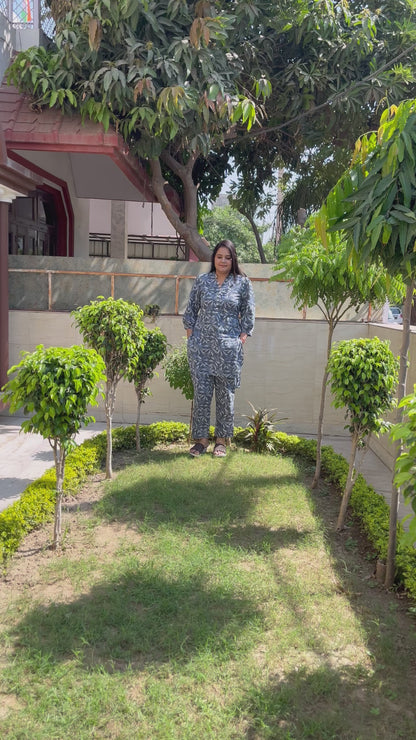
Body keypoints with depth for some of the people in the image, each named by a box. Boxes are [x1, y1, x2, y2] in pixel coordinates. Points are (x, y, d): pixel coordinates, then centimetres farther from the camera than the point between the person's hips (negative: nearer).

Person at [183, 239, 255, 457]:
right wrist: (190, 333, 6)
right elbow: (191, 309, 14)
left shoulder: (243, 283, 4)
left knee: (225, 394, 4)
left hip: (228, 348, -1)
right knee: (201, 392, 1)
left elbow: (248, 313, 7)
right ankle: (201, 439, 12)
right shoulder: (201, 281, 7)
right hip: (201, 346, 1)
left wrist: (242, 337, 0)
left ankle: (222, 440, 16)